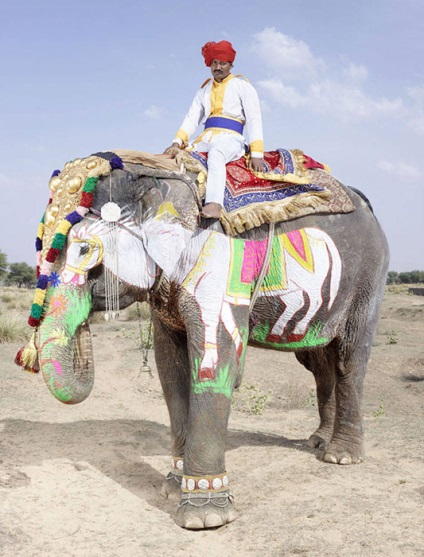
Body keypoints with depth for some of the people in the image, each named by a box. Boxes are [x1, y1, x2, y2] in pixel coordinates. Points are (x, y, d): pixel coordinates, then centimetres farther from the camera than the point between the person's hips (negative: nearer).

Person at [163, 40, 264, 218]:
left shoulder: (242, 86, 10)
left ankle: (215, 204, -59)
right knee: (176, 157, -18)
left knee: (215, 154, -40)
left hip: (231, 139, -6)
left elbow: (254, 120, 2)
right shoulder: (204, 90, 24)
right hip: (205, 139, 6)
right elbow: (191, 118, 14)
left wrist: (256, 155, -10)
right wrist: (177, 143, -5)